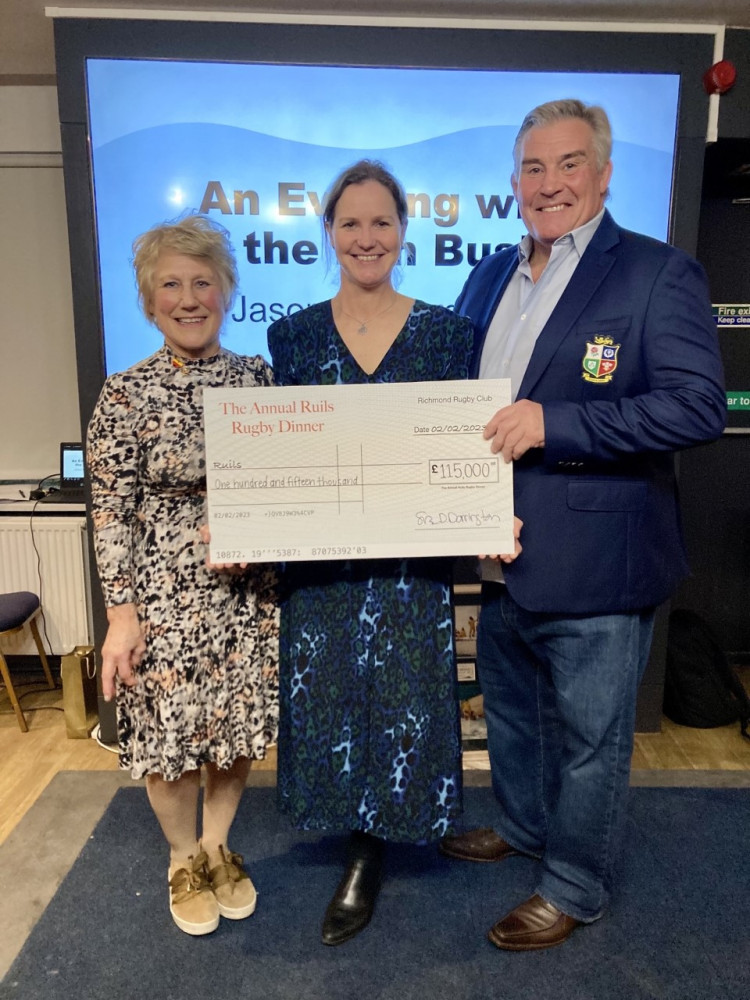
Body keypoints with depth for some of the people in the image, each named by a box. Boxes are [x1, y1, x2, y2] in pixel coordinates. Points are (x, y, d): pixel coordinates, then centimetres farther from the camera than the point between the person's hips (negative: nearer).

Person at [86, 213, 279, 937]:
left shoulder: (256, 377, 2)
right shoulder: (126, 395, -8)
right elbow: (111, 511, -9)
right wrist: (121, 613, -11)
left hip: (248, 587, 3)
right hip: (164, 591, -3)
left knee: (239, 722, 13)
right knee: (170, 729, 9)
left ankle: (217, 846, 41)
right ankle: (183, 860, 38)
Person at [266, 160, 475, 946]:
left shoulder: (445, 330, 1)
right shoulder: (293, 334, 3)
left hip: (411, 555, -1)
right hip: (319, 557, 1)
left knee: (399, 697, 9)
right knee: (328, 697, 12)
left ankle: (368, 856, 33)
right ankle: (357, 830, 40)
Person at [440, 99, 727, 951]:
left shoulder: (659, 275, -9)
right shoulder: (492, 275, 11)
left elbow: (698, 404, -20)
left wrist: (551, 423, -26)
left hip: (595, 562, -6)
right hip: (505, 554, 7)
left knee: (588, 737, 12)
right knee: (509, 708, 25)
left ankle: (574, 888, 36)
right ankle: (519, 826, 51)